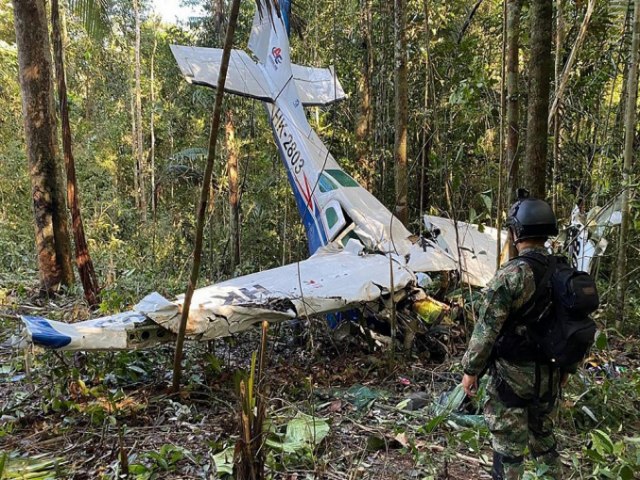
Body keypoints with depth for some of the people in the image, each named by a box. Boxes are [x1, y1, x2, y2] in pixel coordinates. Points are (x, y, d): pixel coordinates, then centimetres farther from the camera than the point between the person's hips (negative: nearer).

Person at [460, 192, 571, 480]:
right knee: (543, 435, 24)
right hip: (549, 375, 7)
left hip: (512, 374, -7)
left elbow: (486, 329, -19)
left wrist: (470, 369, -8)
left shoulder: (511, 275, -21)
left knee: (508, 446, 6)